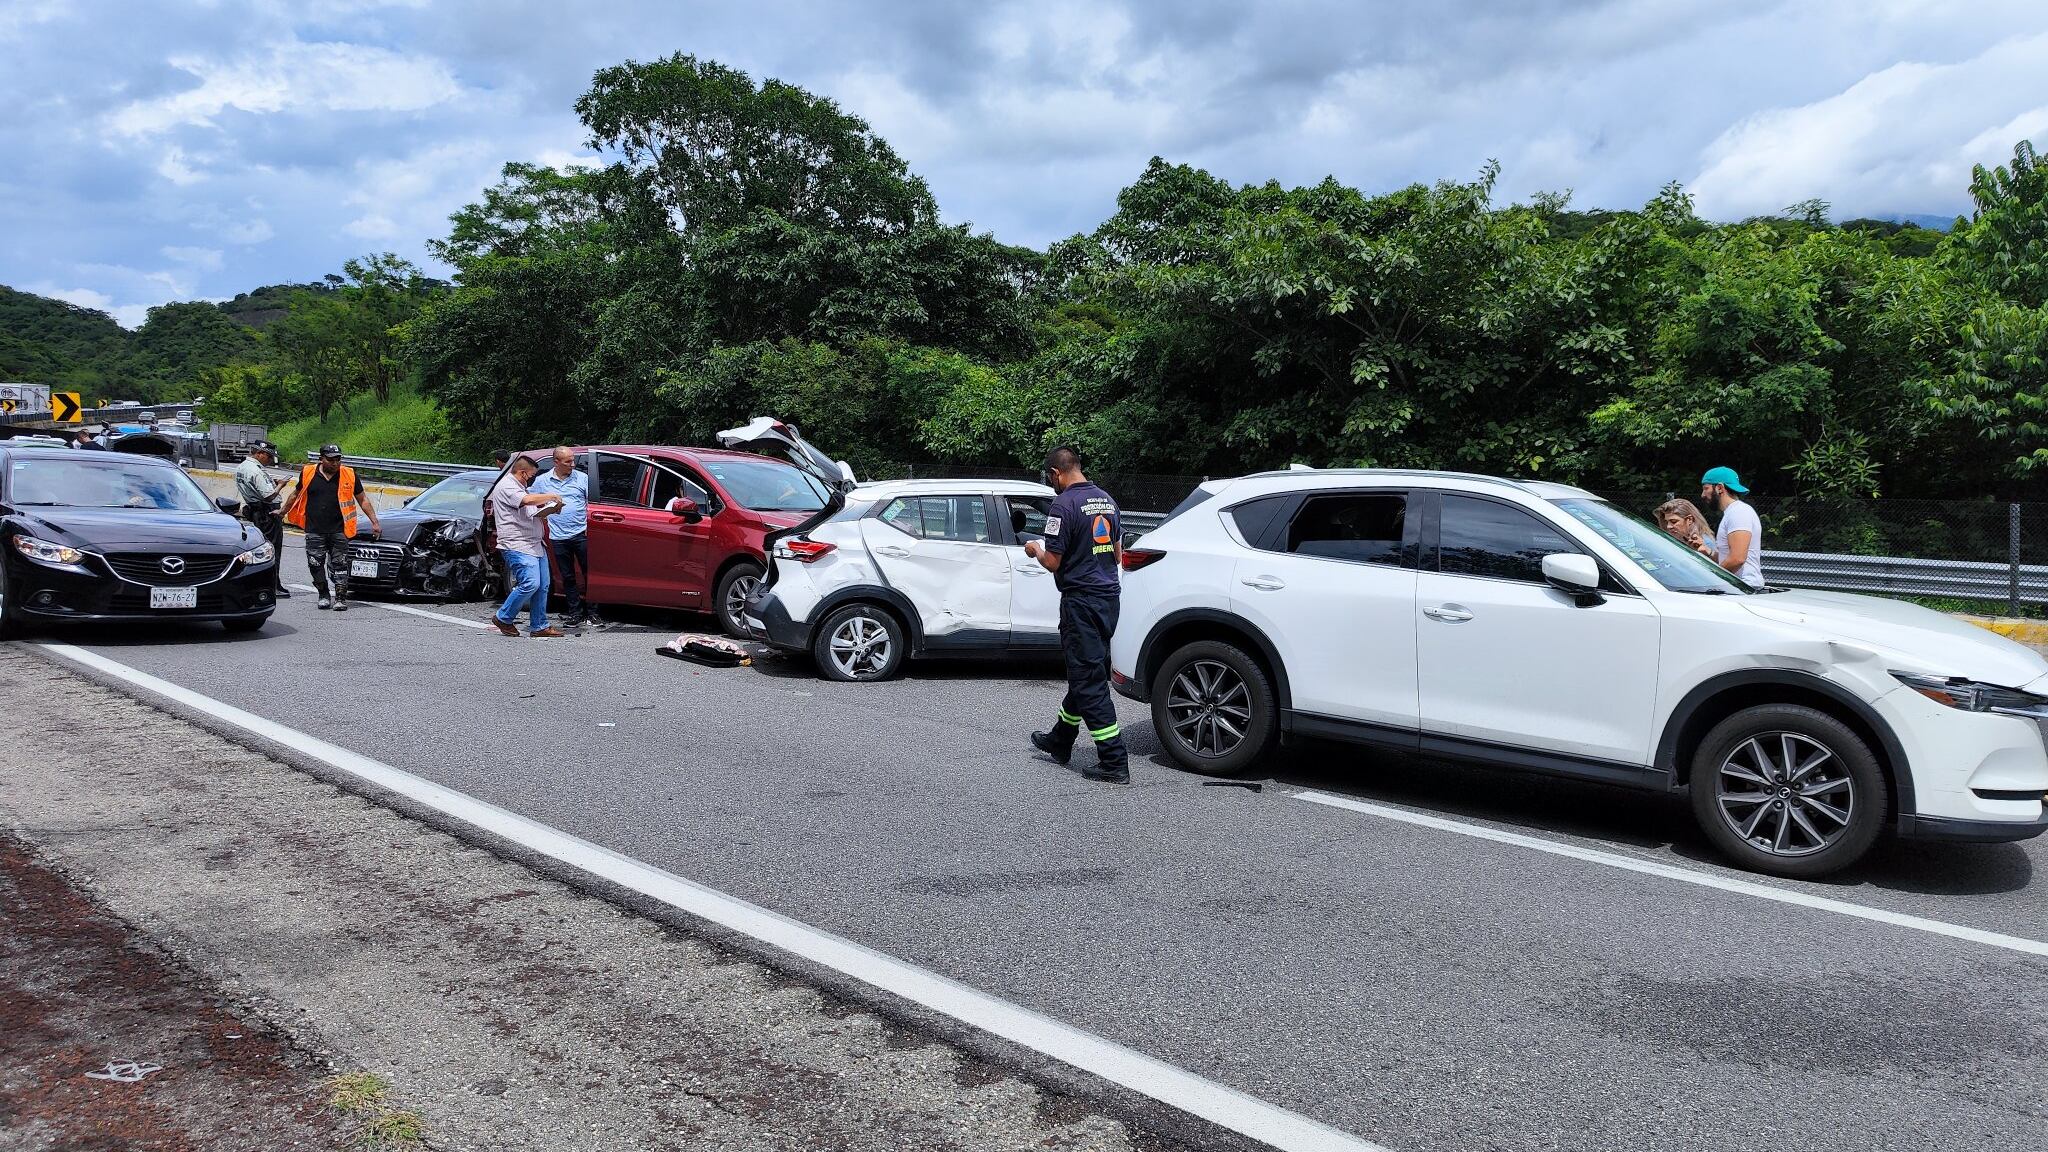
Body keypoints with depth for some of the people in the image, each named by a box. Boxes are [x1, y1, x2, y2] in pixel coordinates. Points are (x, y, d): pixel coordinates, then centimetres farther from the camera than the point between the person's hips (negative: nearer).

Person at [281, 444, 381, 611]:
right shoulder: (308, 473, 3)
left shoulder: (349, 475, 2)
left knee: (340, 565, -1)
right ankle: (324, 595, 19)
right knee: (316, 565, 2)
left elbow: (362, 500, 7)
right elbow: (295, 495, 20)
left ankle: (340, 598, 4)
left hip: (339, 530, -1)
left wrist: (374, 522, 2)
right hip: (314, 531, 1)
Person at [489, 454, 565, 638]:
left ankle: (539, 626, 11)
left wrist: (550, 510, 12)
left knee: (542, 586, 6)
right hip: (517, 545, -11)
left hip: (535, 545, 11)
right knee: (530, 584, -17)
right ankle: (503, 618, 0)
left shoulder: (519, 487, 24)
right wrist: (552, 496, -15)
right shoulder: (506, 487, -10)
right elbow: (528, 500, -28)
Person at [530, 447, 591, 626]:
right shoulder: (542, 481, 7)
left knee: (589, 573, -1)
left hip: (581, 533, -1)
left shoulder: (582, 478, 5)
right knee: (568, 577, 7)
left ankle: (591, 612, 7)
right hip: (558, 537, 1)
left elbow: (591, 503, 7)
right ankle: (575, 612, 14)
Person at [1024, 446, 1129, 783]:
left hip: (1081, 601, -9)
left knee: (1090, 682, -5)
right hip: (1109, 597, 9)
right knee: (1085, 674, 20)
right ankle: (1060, 742, 36)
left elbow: (1053, 562, -15)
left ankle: (1114, 763, -5)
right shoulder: (1106, 500, 11)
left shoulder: (1064, 505, -15)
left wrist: (1035, 550, 5)